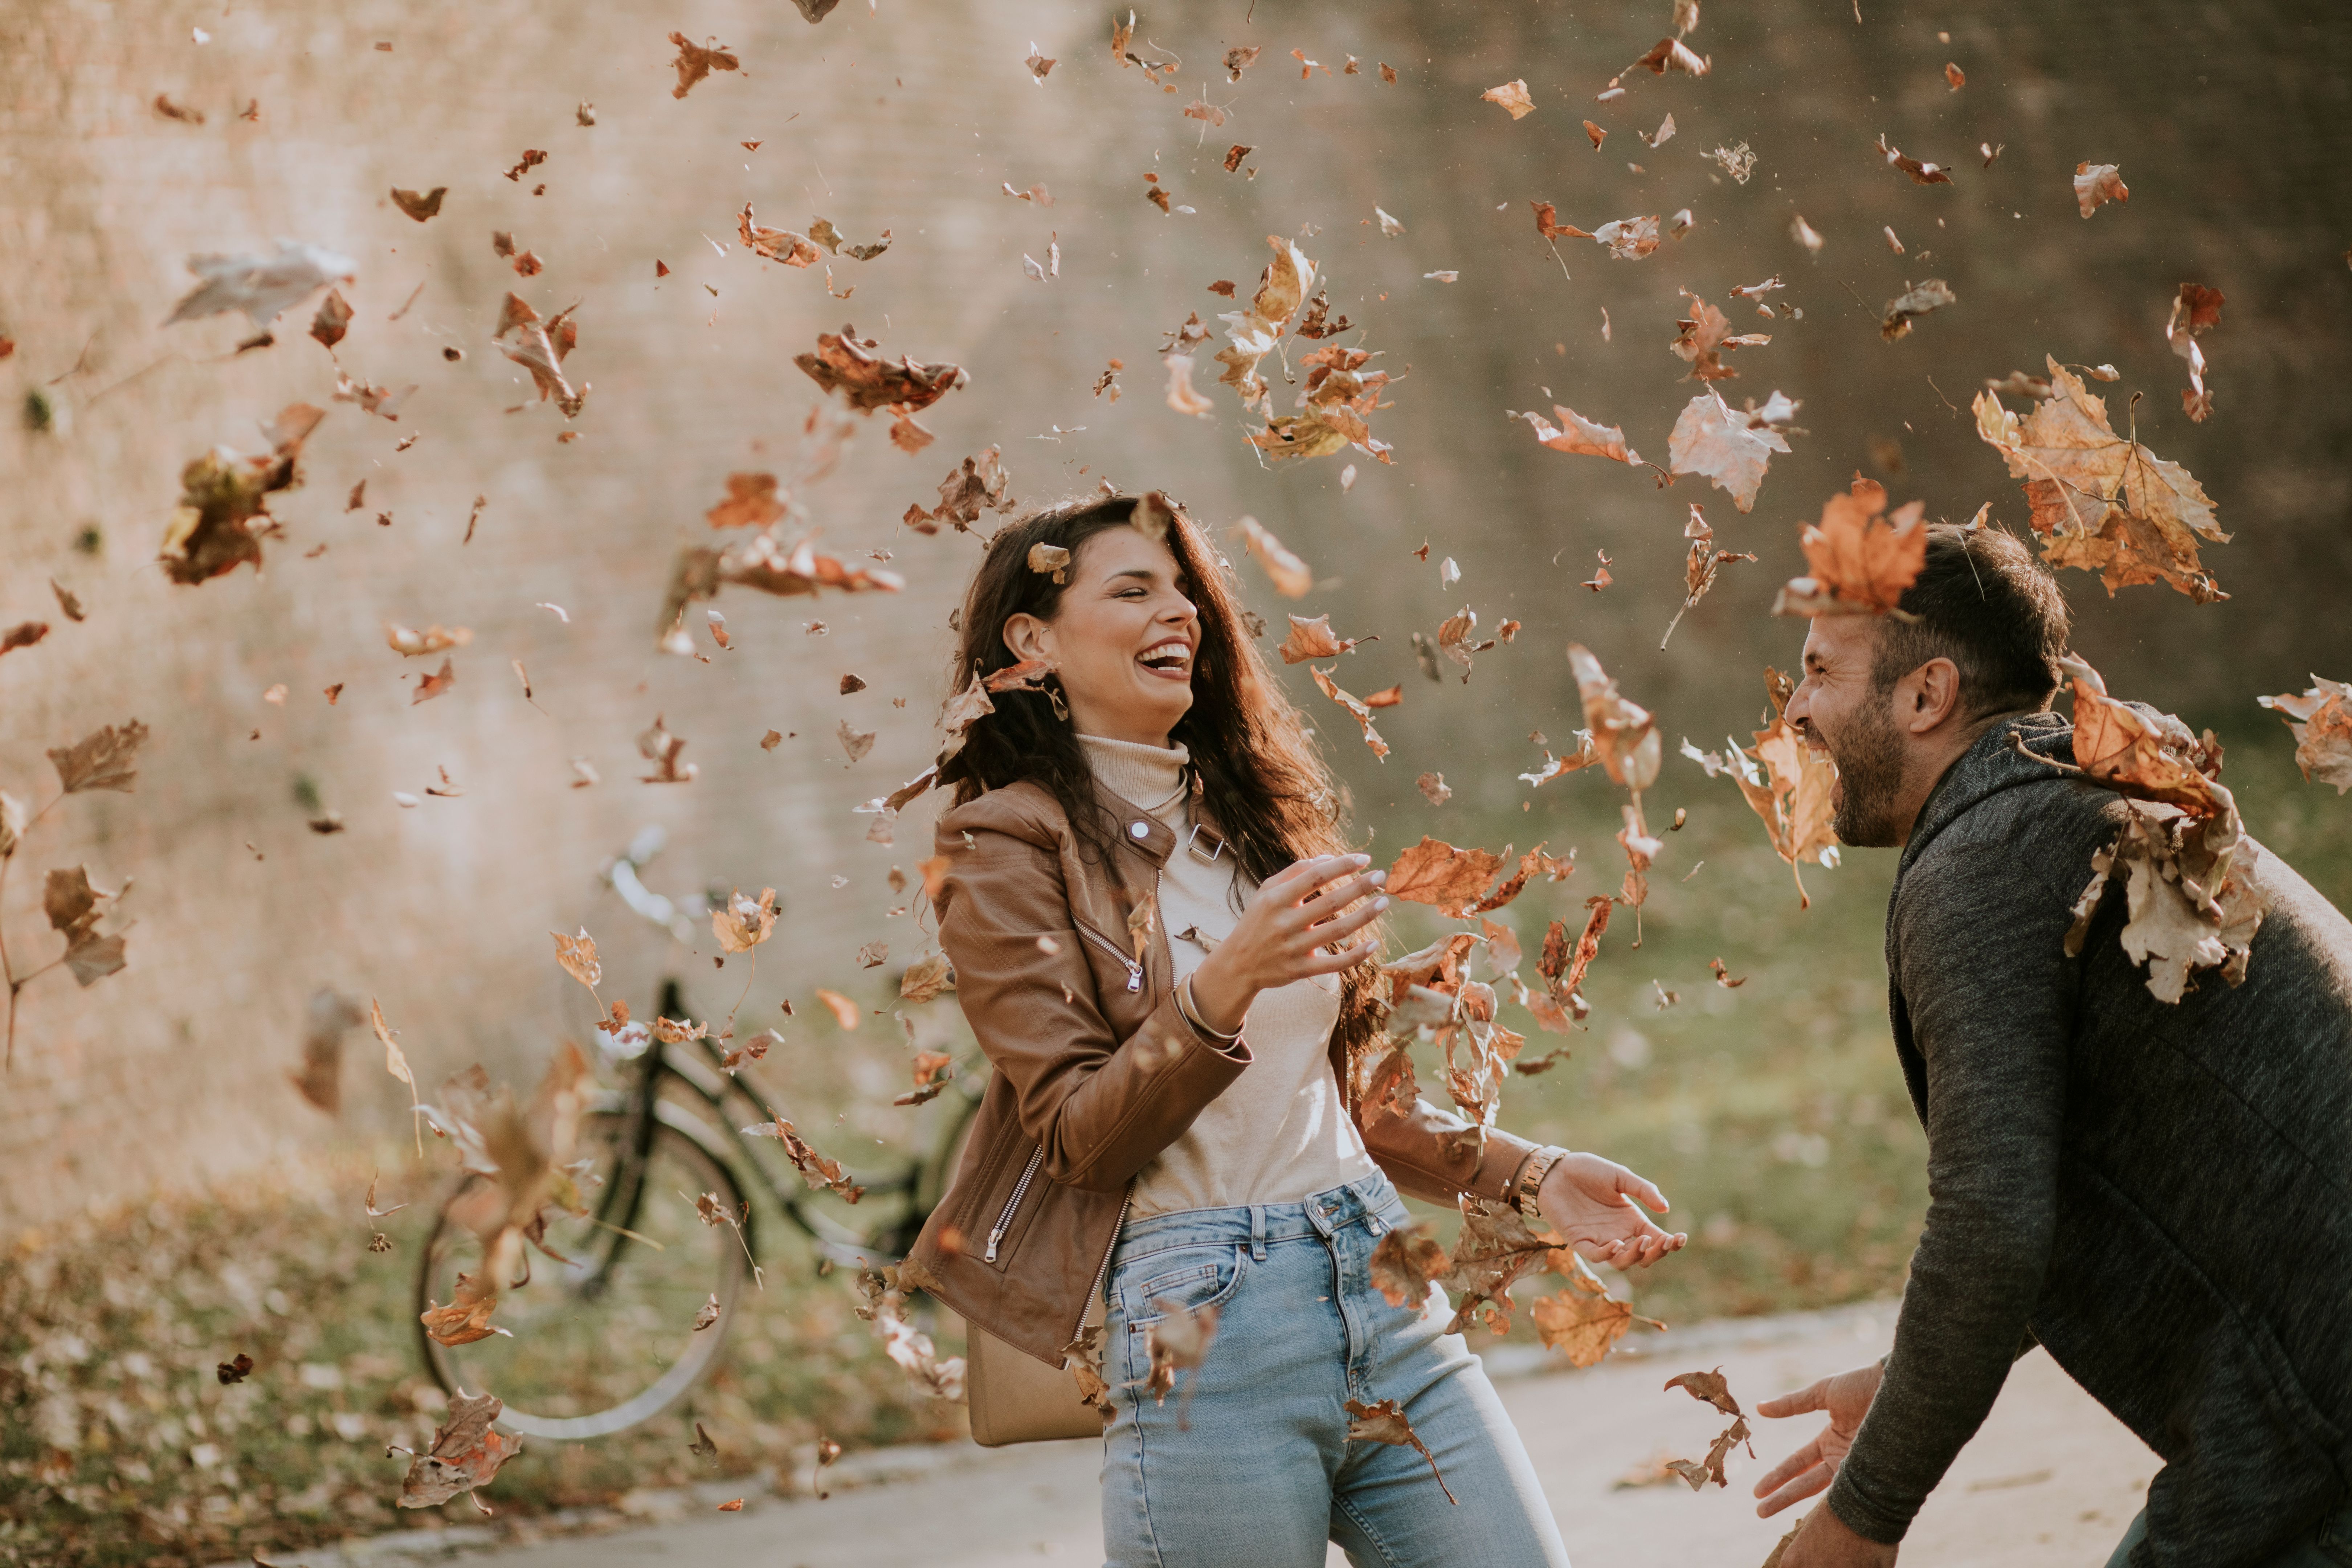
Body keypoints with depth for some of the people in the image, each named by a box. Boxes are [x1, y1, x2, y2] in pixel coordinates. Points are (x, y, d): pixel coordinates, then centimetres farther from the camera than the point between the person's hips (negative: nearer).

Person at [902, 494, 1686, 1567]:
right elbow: (1079, 1138, -9)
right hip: (1204, 1311, -6)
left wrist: (1530, 1174, 15)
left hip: (1380, 1274, 6)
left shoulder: (1241, 814, 19)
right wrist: (1223, 988, -24)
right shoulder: (1007, 848, -2)